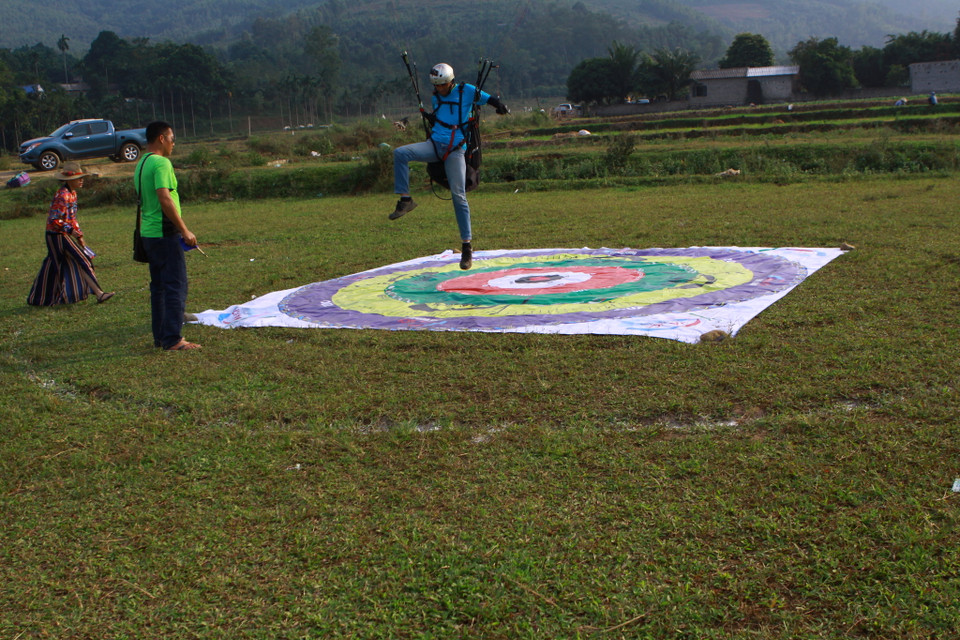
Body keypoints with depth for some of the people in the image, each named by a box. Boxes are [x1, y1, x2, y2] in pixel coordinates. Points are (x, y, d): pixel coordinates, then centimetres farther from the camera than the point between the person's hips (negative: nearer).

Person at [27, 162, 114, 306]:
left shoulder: (72, 193, 11)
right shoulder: (62, 195, -20)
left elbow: (72, 217, 19)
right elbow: (54, 220, -23)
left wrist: (79, 235, 16)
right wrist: (72, 231, -25)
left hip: (63, 235, 10)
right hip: (58, 236, -10)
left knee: (53, 268, 14)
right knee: (82, 261, -10)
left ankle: (37, 299, 22)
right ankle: (98, 293, -10)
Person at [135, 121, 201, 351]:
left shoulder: (141, 164, 17)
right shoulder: (161, 163, -13)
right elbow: (165, 199, -23)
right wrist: (184, 230, -20)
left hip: (148, 233, 10)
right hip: (165, 233, -10)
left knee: (159, 286, 14)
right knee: (176, 286, -7)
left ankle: (160, 336, 19)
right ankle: (172, 339, -8)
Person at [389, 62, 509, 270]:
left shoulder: (466, 91, 3)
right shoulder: (436, 97, 17)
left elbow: (489, 99, 5)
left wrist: (499, 105, -14)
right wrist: (431, 119, 10)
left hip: (455, 150, -4)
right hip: (434, 145, 4)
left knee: (458, 195, -10)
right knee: (400, 153, -23)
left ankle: (467, 245, -3)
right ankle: (405, 200, -18)